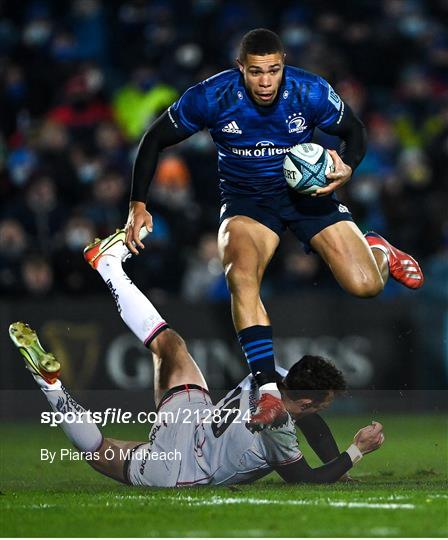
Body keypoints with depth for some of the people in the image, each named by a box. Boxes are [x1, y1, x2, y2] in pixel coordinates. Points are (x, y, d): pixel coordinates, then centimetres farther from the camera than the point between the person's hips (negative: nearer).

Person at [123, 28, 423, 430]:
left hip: (307, 189, 1)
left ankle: (379, 251, 31)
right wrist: (138, 205, -9)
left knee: (365, 286, -11)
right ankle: (269, 393, -33)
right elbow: (155, 141, -4)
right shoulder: (210, 97, -18)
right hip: (246, 200, 0)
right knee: (240, 277, -32)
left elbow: (354, 130, 1)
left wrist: (347, 168, -21)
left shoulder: (312, 92, -18)